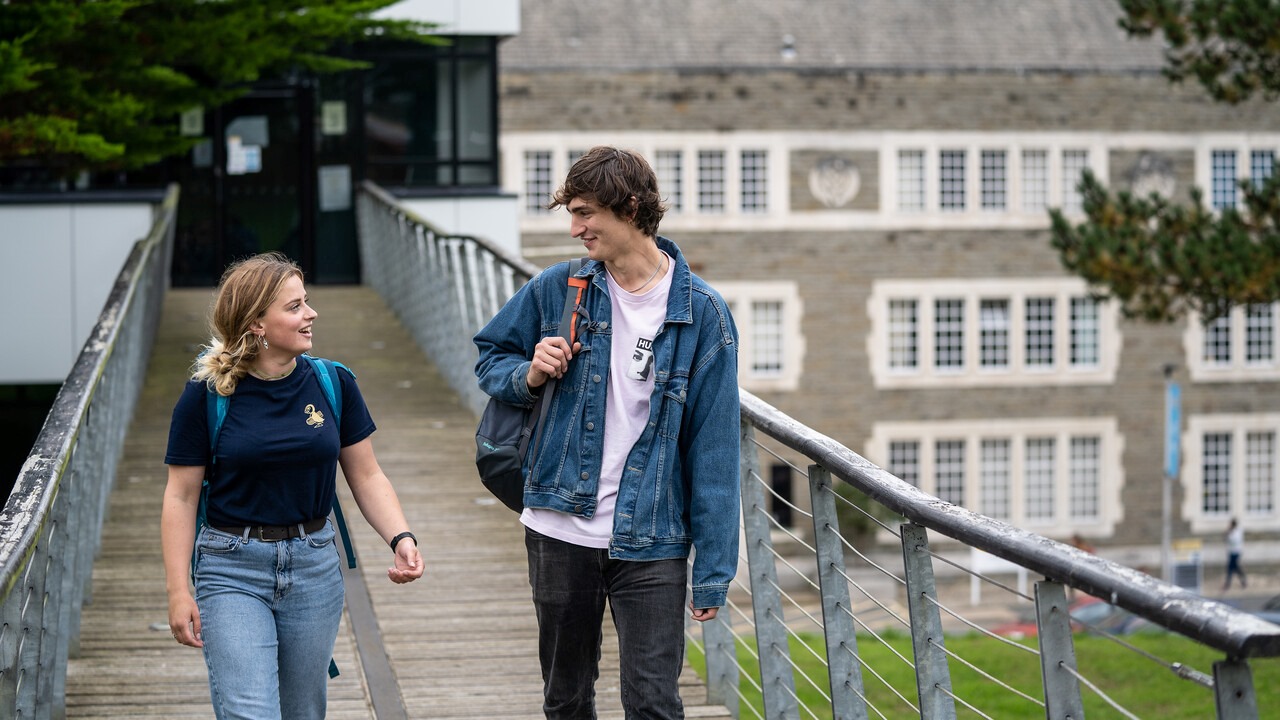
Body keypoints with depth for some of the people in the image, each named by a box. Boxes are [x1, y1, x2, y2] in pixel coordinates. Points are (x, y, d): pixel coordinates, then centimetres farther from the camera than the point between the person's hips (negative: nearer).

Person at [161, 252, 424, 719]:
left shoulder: (333, 384, 0)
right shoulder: (207, 394, -8)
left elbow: (366, 476, 7)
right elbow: (181, 497, -3)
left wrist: (400, 538, -10)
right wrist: (178, 592, -8)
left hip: (314, 566, 3)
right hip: (232, 572, -3)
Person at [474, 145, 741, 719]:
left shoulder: (701, 312, -6)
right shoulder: (558, 289, 2)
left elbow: (713, 450, -6)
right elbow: (490, 354, 18)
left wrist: (713, 573, -9)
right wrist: (528, 376, -7)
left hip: (651, 543, -3)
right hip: (560, 529, 3)